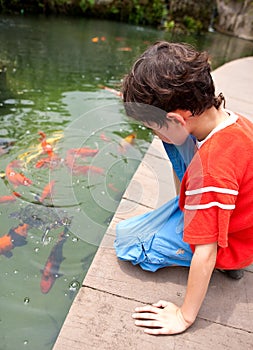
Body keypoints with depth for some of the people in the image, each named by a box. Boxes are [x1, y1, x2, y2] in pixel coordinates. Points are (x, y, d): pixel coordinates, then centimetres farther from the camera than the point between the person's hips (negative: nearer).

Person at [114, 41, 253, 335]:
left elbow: (206, 252, -31)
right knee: (176, 139, 0)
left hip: (227, 247, -7)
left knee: (125, 237, -6)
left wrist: (185, 316, -18)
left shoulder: (211, 171, -39)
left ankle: (227, 264, 3)